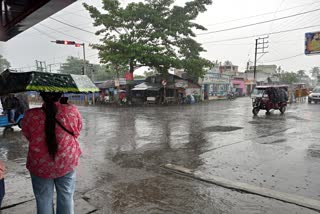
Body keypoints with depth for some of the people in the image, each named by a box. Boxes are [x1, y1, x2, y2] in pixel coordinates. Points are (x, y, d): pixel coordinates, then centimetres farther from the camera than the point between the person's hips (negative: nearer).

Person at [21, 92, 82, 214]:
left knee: (44, 201, 18)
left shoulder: (30, 115, -16)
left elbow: (28, 137, 1)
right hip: (67, 163, 0)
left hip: (40, 166, 0)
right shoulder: (72, 111, -16)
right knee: (66, 198, 18)